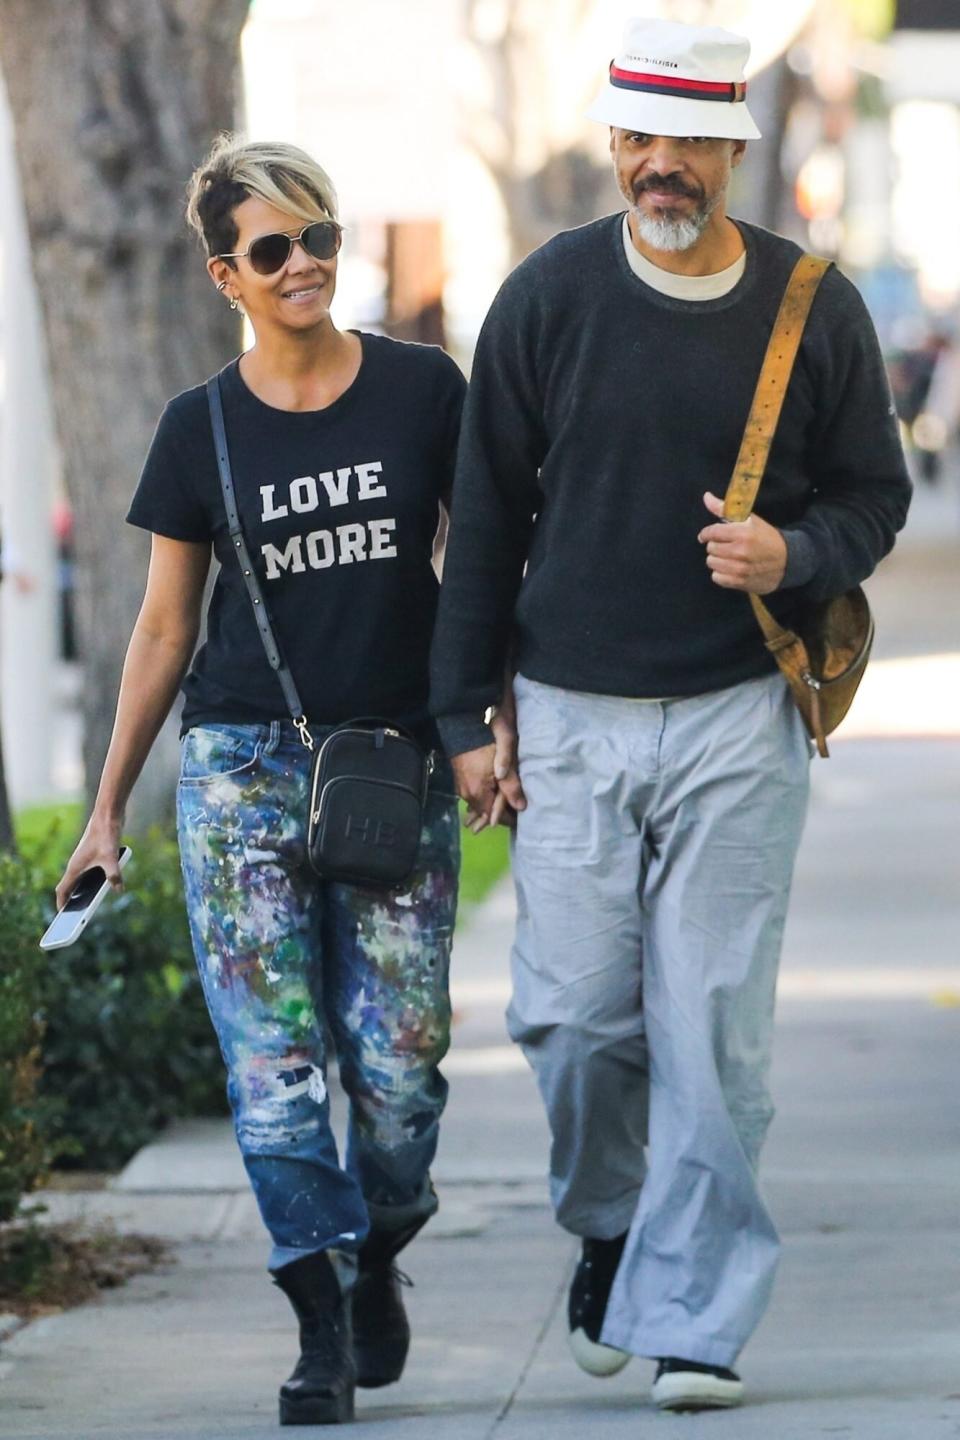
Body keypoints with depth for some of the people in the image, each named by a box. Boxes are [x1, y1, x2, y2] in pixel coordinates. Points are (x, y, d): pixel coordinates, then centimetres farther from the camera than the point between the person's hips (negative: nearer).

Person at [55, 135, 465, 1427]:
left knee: (401, 1061, -4)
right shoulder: (202, 431, 4)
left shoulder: (422, 390, 1)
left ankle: (378, 1259, 24)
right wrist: (108, 811, 11)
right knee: (273, 1053, -9)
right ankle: (324, 1329, -5)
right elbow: (165, 627, 10)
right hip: (243, 763, 0)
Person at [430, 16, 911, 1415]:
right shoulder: (547, 296, 1)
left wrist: (793, 555, -13)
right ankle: (607, 1225, 26)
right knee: (575, 1017, -2)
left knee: (713, 1026, -5)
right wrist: (467, 716, 4)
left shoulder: (816, 310, 1)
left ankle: (692, 1317, 2)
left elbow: (872, 495, 11)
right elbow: (487, 515, 7)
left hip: (736, 721, -1)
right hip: (571, 718, 1)